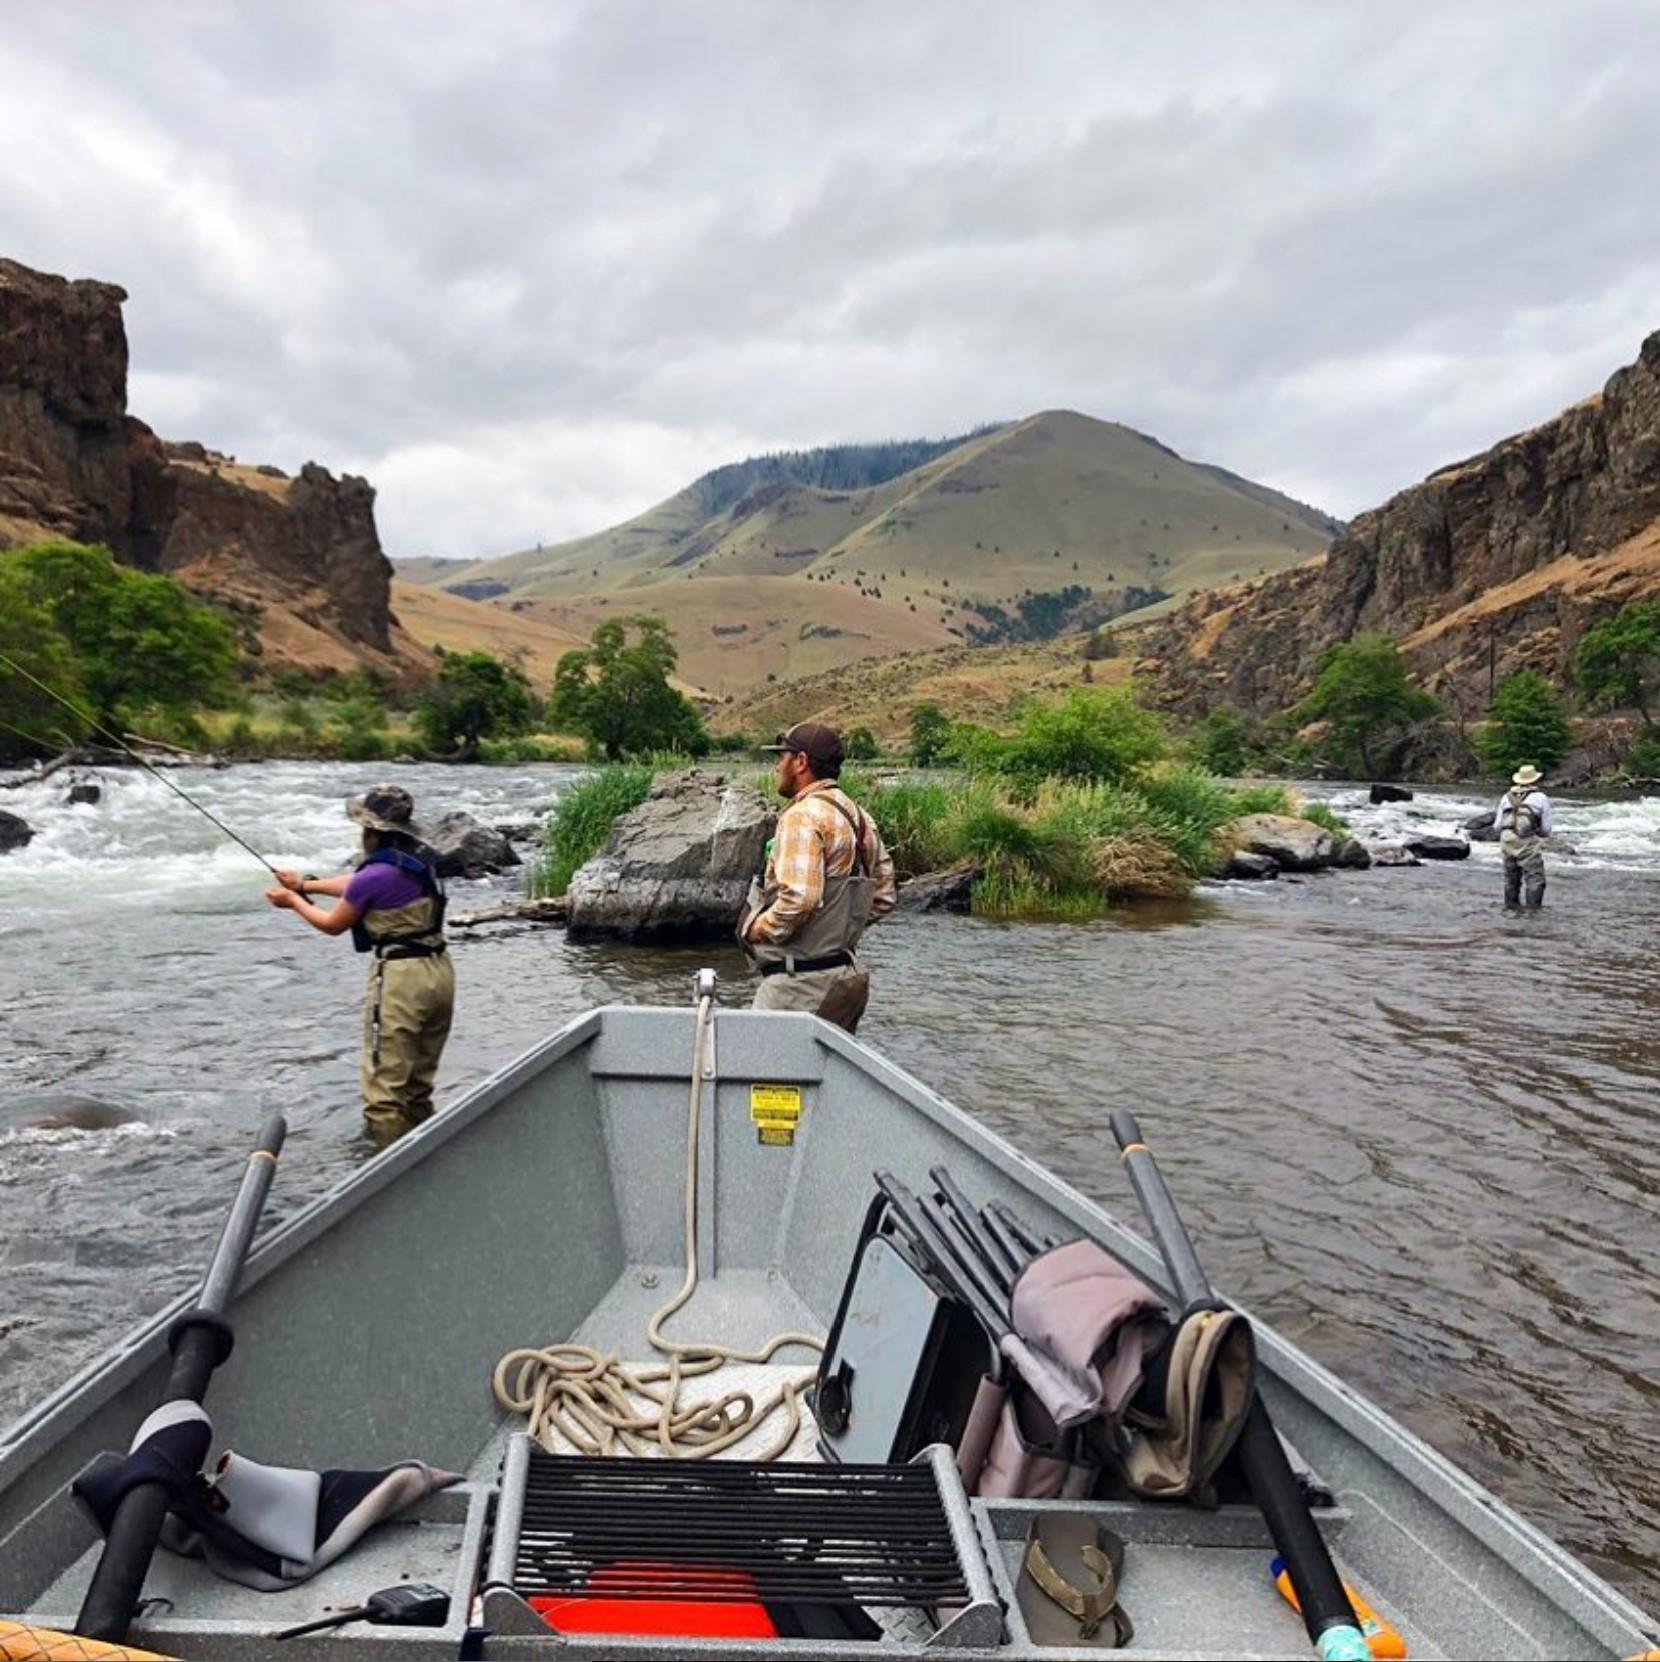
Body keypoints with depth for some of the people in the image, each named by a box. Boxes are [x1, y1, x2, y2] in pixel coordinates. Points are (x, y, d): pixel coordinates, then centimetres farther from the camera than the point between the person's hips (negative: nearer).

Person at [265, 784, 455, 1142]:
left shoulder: (375, 875, -15)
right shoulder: (420, 860, 7)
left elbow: (332, 924, 3)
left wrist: (293, 901, 20)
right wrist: (307, 884, 32)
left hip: (401, 977, -8)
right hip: (439, 971, 9)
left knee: (384, 1092, 0)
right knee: (418, 1087, 19)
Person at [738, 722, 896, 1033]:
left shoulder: (802, 816, -15)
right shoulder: (859, 817, 13)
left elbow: (799, 899, -26)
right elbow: (882, 898, 17)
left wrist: (755, 929, -11)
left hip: (801, 982, -9)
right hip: (848, 975, 9)